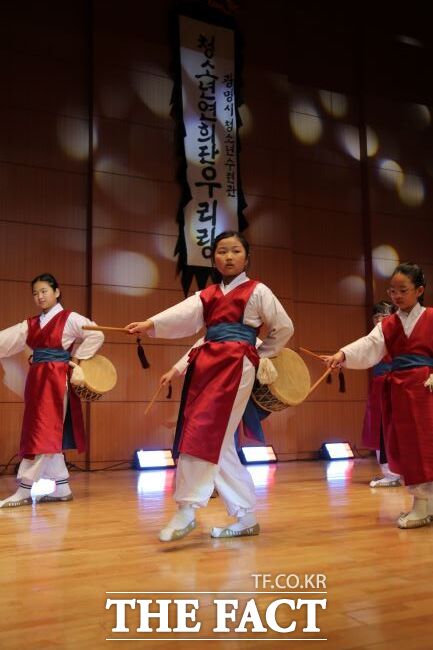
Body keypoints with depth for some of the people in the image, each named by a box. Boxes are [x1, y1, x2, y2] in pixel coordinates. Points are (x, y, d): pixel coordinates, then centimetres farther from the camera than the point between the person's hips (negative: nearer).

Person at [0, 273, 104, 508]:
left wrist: (75, 360, -7)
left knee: (44, 435, -7)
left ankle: (25, 491, -5)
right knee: (49, 437, 9)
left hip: (57, 381, -7)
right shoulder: (30, 324, 13)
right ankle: (61, 488, 17)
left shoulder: (70, 319, -4)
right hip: (37, 381, 7)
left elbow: (96, 335, -9)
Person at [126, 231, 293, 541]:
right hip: (207, 365, 6)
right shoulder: (207, 295, 17)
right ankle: (246, 517, 13)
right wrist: (151, 323, -19)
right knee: (218, 443, 5)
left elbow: (284, 327, 11)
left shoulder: (257, 291, 6)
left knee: (203, 434, -16)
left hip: (235, 366, -6)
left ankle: (187, 510, -12)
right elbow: (184, 315, -1)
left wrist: (259, 355, 11)